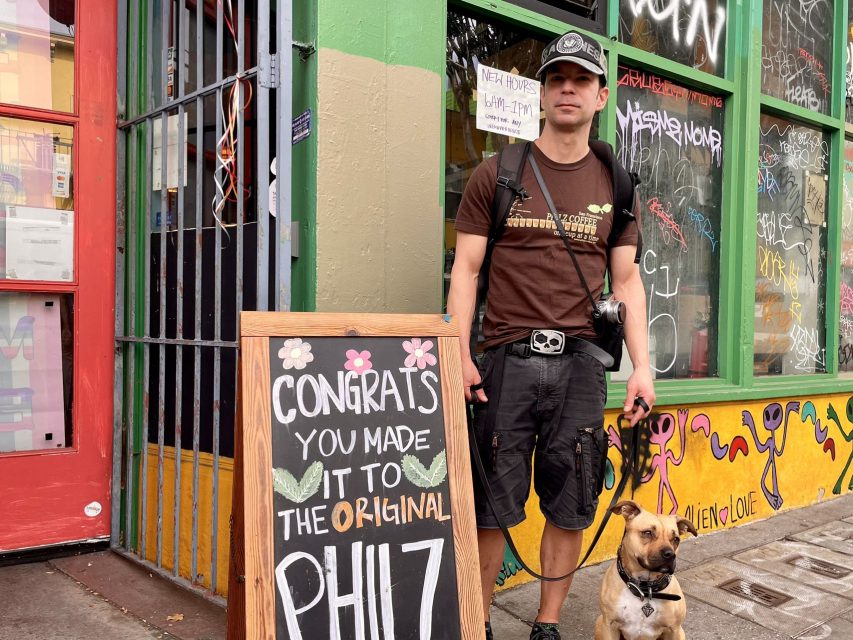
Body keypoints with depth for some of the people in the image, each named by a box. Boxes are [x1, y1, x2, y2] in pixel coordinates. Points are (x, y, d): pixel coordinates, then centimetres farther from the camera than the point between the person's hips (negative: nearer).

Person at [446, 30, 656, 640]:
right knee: (492, 506, 2)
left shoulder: (615, 187, 13)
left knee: (570, 509, 8)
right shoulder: (497, 174, 7)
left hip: (579, 363, 2)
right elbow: (467, 267, 3)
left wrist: (642, 366, 2)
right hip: (507, 359, -2)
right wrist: (460, 355, -8)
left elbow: (627, 279, 12)